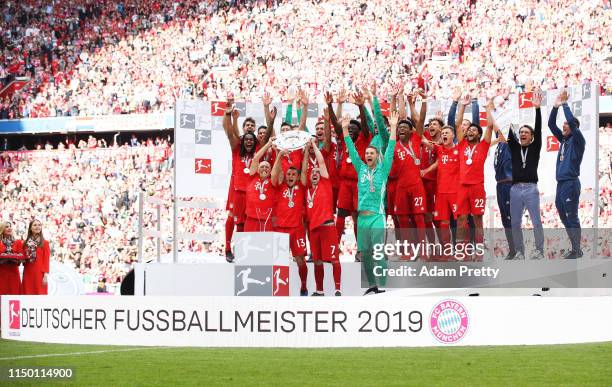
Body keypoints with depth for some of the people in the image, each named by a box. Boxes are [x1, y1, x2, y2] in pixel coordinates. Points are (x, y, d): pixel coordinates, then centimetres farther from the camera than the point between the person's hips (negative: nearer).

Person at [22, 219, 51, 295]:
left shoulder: (44, 243, 2)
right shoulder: (25, 243, 12)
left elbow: (46, 260, -3)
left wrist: (46, 275, -10)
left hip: (39, 273, -3)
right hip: (28, 273, 4)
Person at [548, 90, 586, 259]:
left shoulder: (577, 140, -5)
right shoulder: (563, 139, 15)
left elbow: (572, 121, -19)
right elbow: (551, 124, 13)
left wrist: (565, 104, -10)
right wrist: (556, 106, 3)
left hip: (571, 183, -8)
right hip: (560, 183, 8)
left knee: (572, 218, -7)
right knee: (564, 218, 10)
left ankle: (577, 250, -4)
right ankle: (574, 248, 16)